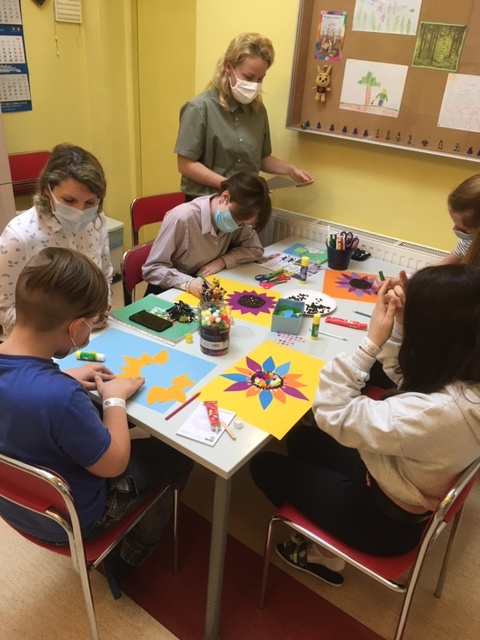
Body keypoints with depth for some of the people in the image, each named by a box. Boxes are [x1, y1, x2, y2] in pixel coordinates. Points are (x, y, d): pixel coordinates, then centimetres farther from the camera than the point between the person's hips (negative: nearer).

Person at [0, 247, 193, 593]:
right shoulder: (60, 398, -42)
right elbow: (114, 464, -25)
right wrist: (115, 399, -14)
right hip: (67, 520, -7)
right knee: (178, 456, 9)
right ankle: (126, 560, 31)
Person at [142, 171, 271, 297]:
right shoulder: (182, 218, -25)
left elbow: (255, 248, 2)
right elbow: (151, 269, -20)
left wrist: (223, 261, -14)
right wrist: (188, 283, -35)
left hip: (206, 293, 4)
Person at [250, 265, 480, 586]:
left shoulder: (438, 412, -41)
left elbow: (331, 412, -33)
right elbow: (405, 376, 1)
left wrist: (372, 341, -32)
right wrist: (397, 328, -15)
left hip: (384, 520, -7)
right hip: (411, 489, 8)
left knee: (264, 464, 7)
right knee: (301, 437, 19)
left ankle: (321, 553, 27)